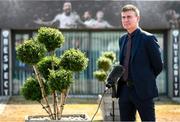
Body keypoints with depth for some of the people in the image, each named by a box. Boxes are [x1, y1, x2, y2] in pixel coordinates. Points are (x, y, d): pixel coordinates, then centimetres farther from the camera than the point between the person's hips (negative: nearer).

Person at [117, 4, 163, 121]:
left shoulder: (148, 38, -8)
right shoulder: (122, 39, 13)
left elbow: (158, 66, -4)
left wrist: (146, 80, 7)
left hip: (142, 90, -6)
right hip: (125, 90, 7)